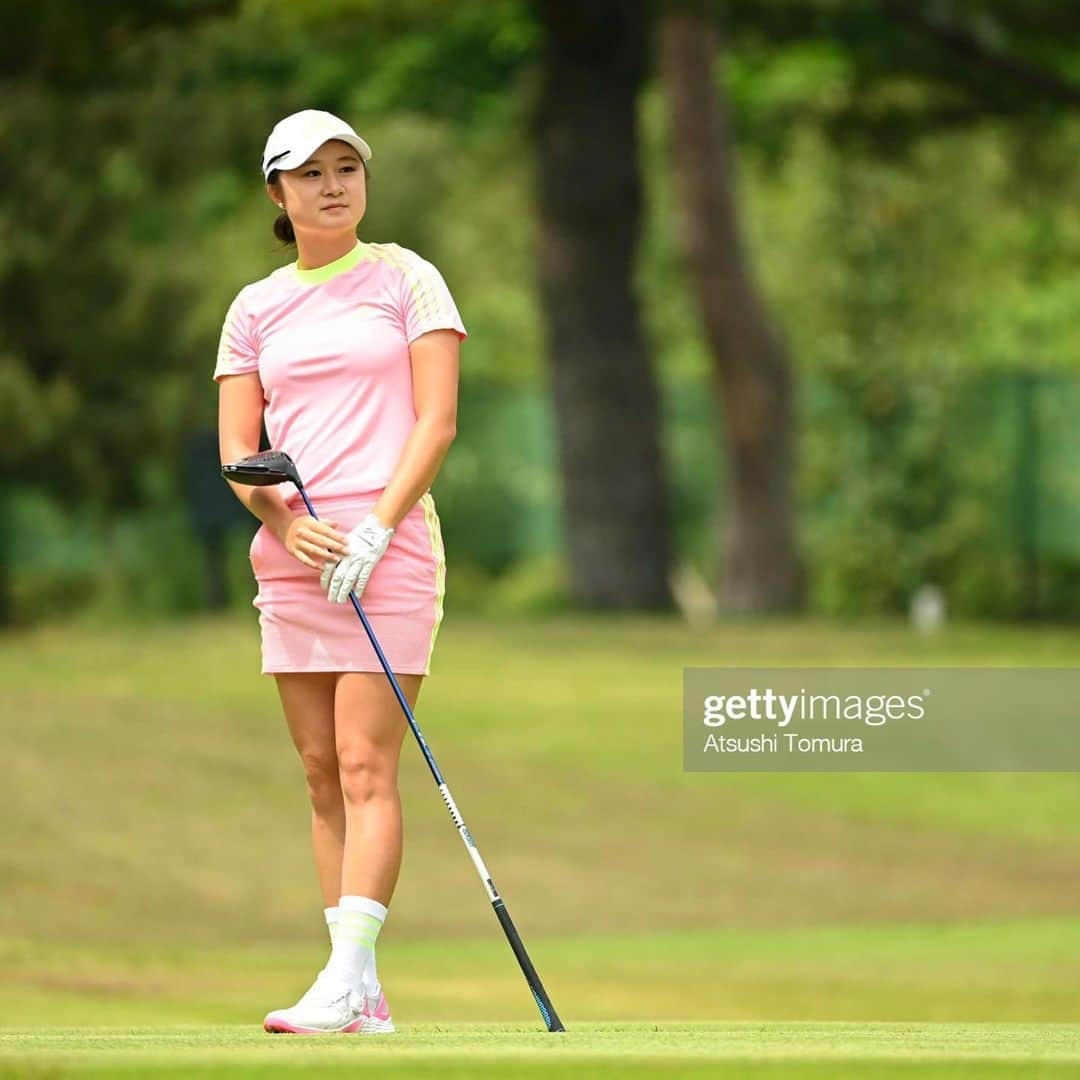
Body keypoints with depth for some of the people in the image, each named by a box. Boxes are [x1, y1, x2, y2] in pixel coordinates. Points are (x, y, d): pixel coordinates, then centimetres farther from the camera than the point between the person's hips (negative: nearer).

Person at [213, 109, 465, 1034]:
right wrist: (287, 523, -9)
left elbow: (437, 419, -3)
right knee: (323, 773, 3)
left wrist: (377, 528, -13)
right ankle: (365, 996, 4)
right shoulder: (255, 310, 13)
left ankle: (347, 982, -20)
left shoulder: (406, 281, 4)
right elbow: (237, 447, 9)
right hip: (291, 555, 5)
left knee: (366, 765, -13)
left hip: (389, 546, -5)